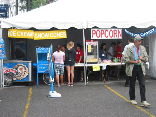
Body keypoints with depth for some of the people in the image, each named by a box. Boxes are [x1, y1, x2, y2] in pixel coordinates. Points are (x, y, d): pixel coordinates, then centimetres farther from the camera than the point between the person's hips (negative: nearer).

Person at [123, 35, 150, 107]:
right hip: (132, 68, -3)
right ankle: (132, 99, 25)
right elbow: (125, 59, -9)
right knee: (132, 85, 9)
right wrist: (134, 61, -15)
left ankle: (143, 101, -6)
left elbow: (146, 58, 12)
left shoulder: (143, 48, 8)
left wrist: (142, 58, -9)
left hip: (140, 68, 3)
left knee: (142, 84, -6)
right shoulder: (130, 49, -5)